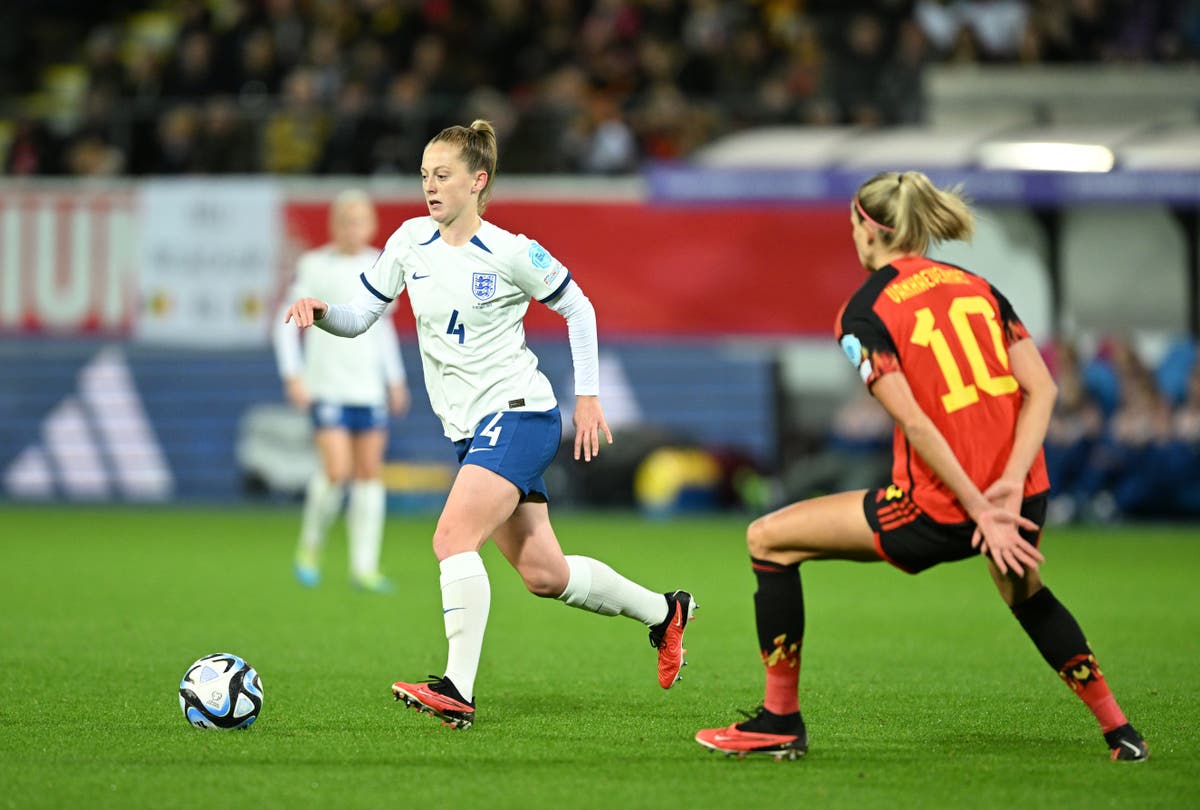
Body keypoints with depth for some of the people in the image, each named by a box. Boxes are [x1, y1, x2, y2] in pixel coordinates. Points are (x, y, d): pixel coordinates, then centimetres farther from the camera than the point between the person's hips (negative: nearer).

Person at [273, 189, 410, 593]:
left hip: (370, 389, 5)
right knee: (337, 471, -15)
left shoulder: (377, 266, 11)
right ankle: (309, 546, 8)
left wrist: (395, 379, 21)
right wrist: (293, 375, -10)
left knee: (370, 472, 1)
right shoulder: (314, 266, -4)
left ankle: (364, 567, 5)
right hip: (328, 388, -5)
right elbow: (286, 323, -1)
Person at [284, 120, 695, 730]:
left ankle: (457, 691, -28)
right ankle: (663, 611, 33)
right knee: (544, 575, 11)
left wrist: (588, 396, 1)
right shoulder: (411, 241, 4)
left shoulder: (510, 253, -11)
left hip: (519, 414, -7)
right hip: (470, 429, 7)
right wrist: (319, 311, -14)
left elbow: (578, 308, 1)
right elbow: (359, 317, 7)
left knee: (452, 540, -24)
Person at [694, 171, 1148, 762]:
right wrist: (1011, 482, -7)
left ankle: (781, 721, 13)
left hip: (938, 512, -6)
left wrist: (981, 511, -15)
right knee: (1026, 595, 39)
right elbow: (1041, 388, 2)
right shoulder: (977, 286, 11)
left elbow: (916, 425, -15)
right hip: (1023, 496, 6)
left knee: (768, 539, 9)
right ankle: (1118, 730, 39)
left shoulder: (863, 314, -5)